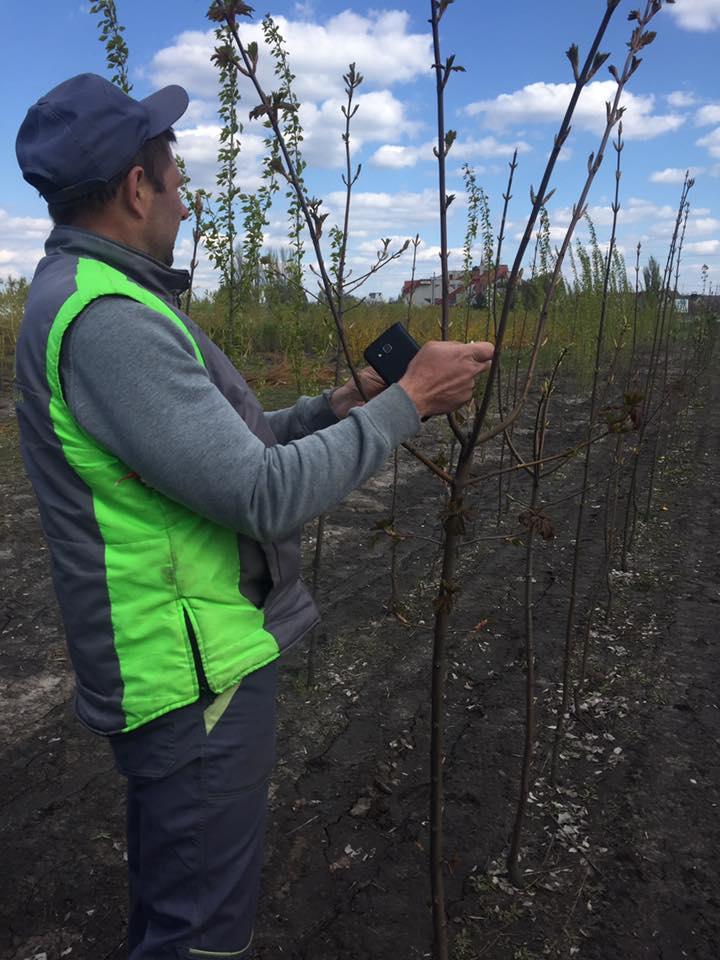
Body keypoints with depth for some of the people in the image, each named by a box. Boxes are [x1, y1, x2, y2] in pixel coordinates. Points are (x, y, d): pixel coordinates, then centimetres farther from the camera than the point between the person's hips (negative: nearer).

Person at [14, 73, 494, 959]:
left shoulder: (85, 294, 10)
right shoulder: (106, 320, -24)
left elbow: (206, 446, 15)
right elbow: (266, 496, -27)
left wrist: (326, 411, 8)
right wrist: (408, 403, -17)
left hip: (179, 659, 10)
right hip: (193, 678, -10)